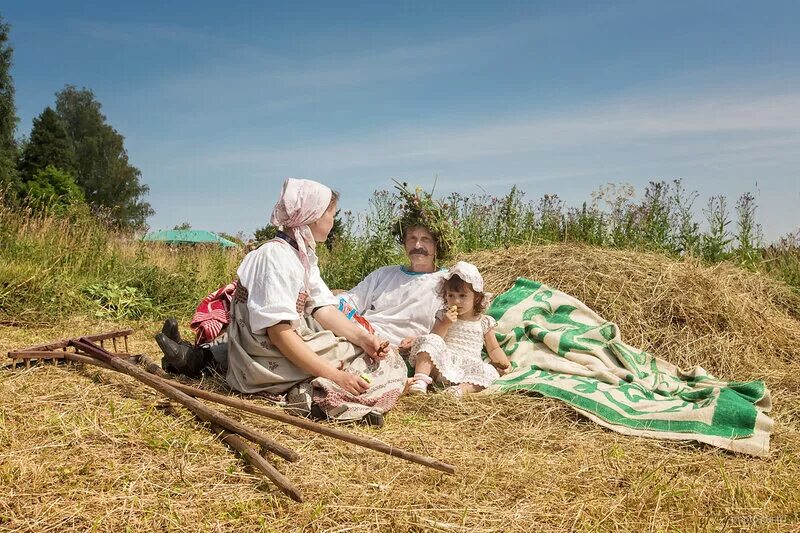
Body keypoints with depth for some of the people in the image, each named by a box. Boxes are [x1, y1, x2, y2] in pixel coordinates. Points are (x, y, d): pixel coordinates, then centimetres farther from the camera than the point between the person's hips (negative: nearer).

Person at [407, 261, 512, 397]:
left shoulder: (484, 322, 13)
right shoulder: (443, 316, 12)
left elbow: (493, 349, 17)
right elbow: (432, 340, 2)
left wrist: (506, 364, -1)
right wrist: (445, 324, -12)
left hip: (468, 368, 0)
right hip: (442, 365, 0)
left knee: (490, 372, -27)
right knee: (430, 341, -26)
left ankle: (462, 388, -45)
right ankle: (420, 380, -37)